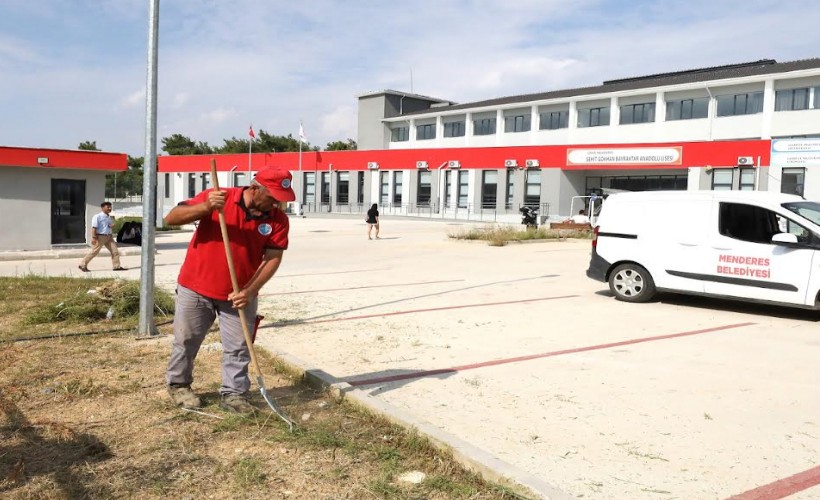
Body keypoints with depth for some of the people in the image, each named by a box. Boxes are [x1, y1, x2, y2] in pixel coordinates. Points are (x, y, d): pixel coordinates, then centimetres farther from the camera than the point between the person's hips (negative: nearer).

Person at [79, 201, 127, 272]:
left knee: (115, 251, 2)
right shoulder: (97, 217, -11)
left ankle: (117, 266, 9)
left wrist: (112, 226, 0)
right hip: (100, 236, -7)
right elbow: (94, 227, -15)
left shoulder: (110, 217, 13)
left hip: (109, 237, 7)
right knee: (94, 252, -1)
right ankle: (83, 265, 11)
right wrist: (93, 237, -22)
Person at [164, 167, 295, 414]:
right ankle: (178, 385, 35)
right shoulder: (216, 198, -17)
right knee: (186, 340, 15)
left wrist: (250, 291, -24)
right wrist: (206, 207, -35)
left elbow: (273, 258, -12)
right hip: (196, 288, -1)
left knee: (238, 347, 5)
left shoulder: (278, 219, -11)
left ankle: (233, 394, 19)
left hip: (240, 295, 2)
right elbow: (171, 218, -17)